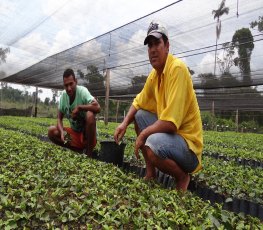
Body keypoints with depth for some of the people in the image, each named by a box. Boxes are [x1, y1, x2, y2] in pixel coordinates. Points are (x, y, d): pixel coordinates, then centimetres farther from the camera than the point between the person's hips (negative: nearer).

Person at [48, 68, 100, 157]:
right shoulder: (63, 95, -3)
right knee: (51, 131, -9)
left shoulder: (82, 91, -18)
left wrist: (79, 107, -26)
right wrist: (62, 132, -19)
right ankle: (79, 150, 0)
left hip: (87, 135, -5)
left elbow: (97, 107, -34)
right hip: (74, 133, 5)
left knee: (90, 115, -32)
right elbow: (59, 118, 0)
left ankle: (89, 152, -16)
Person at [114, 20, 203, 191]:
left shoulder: (177, 68, -22)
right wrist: (125, 123, -1)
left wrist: (144, 134, -15)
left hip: (189, 145, -9)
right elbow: (138, 103, 16)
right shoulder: (154, 74, 5)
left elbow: (170, 123, -29)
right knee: (139, 115, 10)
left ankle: (183, 177, 1)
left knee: (152, 144, -33)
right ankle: (150, 174, 14)